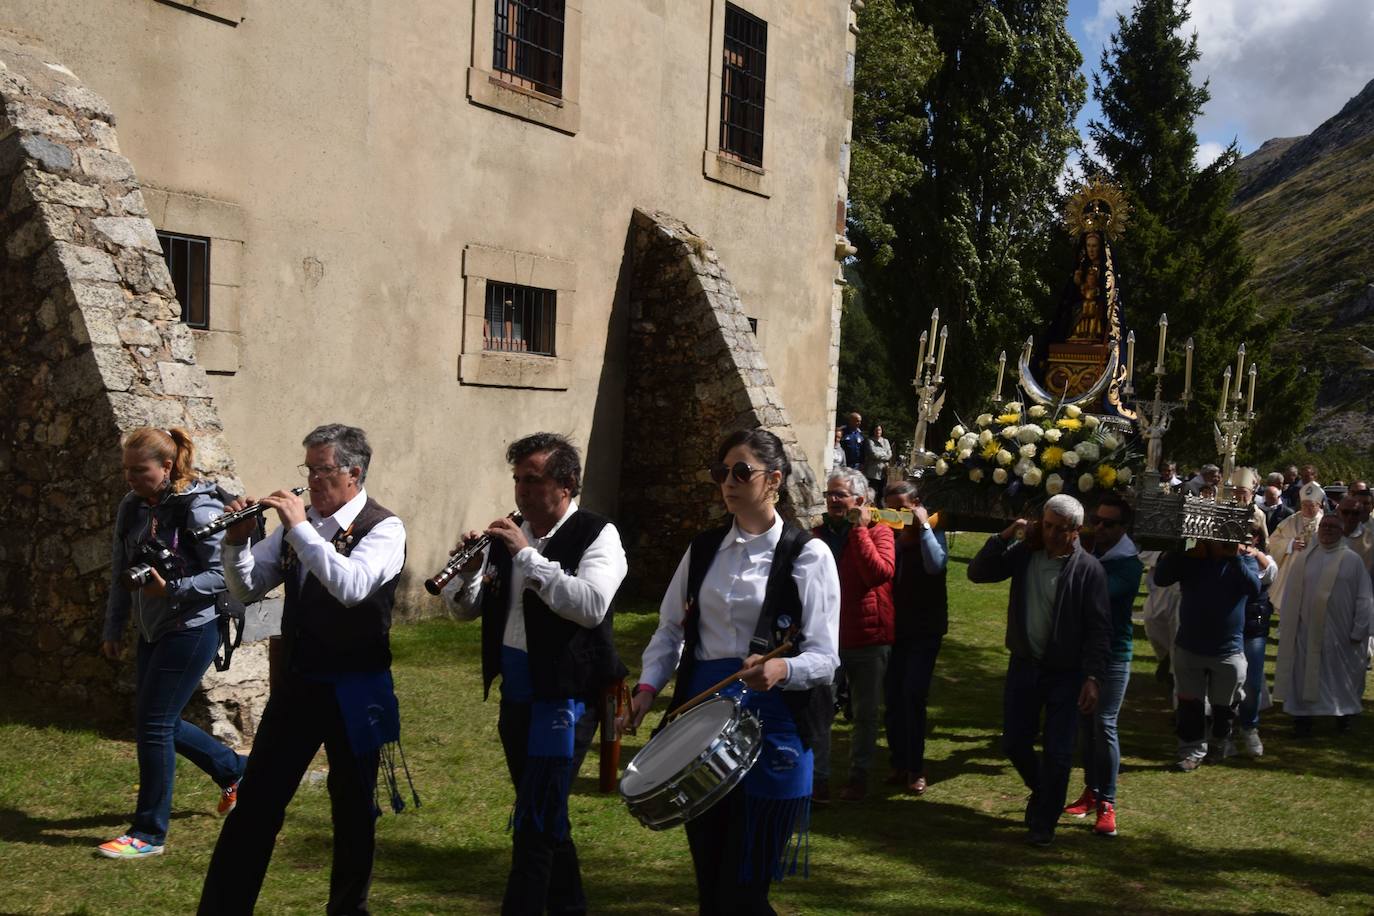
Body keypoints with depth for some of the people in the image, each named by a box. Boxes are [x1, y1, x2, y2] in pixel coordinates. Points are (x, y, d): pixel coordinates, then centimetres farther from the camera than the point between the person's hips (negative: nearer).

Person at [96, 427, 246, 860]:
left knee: (153, 723, -6)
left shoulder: (198, 508, -18)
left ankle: (149, 833, 8)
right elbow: (120, 572, 13)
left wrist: (172, 588, -29)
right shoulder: (131, 507, 4)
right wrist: (113, 629, 14)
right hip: (153, 629, 8)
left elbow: (224, 574, -18)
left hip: (191, 628, -8)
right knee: (159, 721, 14)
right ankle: (235, 771, 37)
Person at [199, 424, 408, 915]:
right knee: (256, 800, 7)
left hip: (354, 691, -5)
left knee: (353, 807, 10)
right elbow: (247, 589, 8)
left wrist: (300, 527, -28)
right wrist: (237, 542, -11)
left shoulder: (383, 528, -12)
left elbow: (351, 587, -31)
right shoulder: (298, 523, 5)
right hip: (295, 684, 5)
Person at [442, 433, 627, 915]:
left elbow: (590, 606, -27)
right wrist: (470, 570, -12)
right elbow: (465, 609, 9)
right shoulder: (508, 534, 7)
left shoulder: (597, 535, -11)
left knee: (534, 824, -6)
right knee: (545, 814, 19)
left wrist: (528, 555, -26)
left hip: (565, 698, -7)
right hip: (515, 694, 7)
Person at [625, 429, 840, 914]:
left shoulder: (807, 555, -7)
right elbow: (671, 628, 13)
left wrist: (782, 669, -30)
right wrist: (648, 687, -2)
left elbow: (825, 656, -10)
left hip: (769, 721, -5)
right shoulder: (703, 549, 7)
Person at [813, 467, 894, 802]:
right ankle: (818, 775, 14)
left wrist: (859, 527, -19)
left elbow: (881, 572, -24)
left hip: (868, 639, -2)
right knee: (818, 711, 3)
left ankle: (859, 775, 26)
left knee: (865, 714, 11)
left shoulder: (877, 532, -5)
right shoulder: (817, 535, 5)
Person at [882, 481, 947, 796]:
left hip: (925, 629, -4)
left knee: (913, 695, -8)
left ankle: (915, 768, 2)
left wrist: (923, 525, -20)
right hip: (894, 627, 4)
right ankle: (899, 764, 17)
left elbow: (936, 565, -25)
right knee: (892, 696, 5)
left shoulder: (931, 533, -4)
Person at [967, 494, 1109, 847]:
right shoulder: (1024, 553, -1)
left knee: (1057, 754, 3)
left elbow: (1099, 629, -12)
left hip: (1065, 673, -4)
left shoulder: (1088, 568, -12)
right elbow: (977, 573, -1)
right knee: (1014, 743, 11)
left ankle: (1044, 823, 21)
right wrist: (1004, 537, -12)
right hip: (1024, 665, 4)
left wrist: (1092, 677, -18)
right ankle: (1041, 789, 40)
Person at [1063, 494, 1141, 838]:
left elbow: (1101, 590, -31)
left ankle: (1107, 803, 2)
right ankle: (1091, 791, 24)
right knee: (1085, 723, 12)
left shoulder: (1128, 562, -14)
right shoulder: (1088, 549, 6)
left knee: (1104, 725, -6)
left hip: (1112, 652, -6)